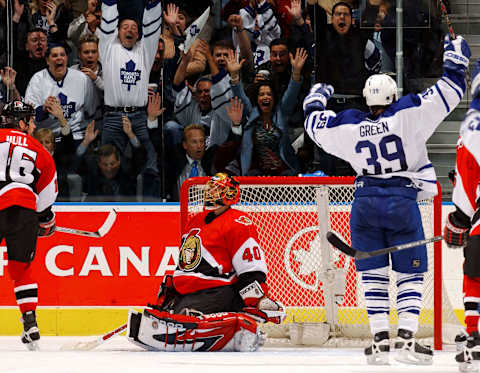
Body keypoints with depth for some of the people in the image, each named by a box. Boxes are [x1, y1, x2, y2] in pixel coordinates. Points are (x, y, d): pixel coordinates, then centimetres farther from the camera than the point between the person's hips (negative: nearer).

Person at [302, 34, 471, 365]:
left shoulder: (349, 126, 1)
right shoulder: (408, 114, -8)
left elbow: (314, 123, 18)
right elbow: (449, 93, -4)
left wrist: (316, 98, 38)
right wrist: (456, 60, 12)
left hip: (365, 202, 2)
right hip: (403, 201, -2)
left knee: (374, 274, 10)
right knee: (411, 274, 5)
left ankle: (381, 341, 2)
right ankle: (406, 340, -8)